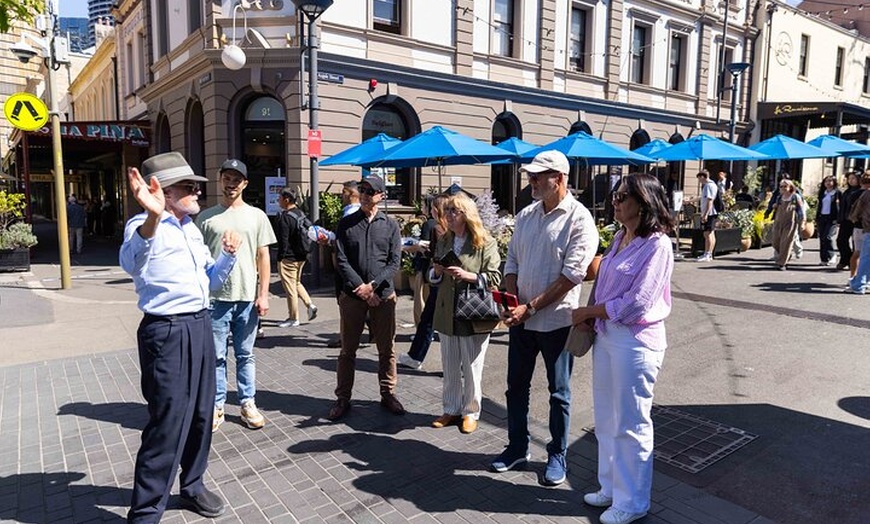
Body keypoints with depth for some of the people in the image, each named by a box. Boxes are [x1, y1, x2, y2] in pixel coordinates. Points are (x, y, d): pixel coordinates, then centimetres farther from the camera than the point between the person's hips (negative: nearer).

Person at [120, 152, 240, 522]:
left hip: (200, 326, 8)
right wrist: (152, 217, -53)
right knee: (168, 424, -3)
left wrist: (227, 255, 2)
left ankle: (192, 486, 36)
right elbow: (132, 261, -36)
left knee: (201, 415, 16)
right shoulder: (144, 227, -11)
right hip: (166, 332, -8)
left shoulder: (192, 229, 14)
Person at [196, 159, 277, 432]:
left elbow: (263, 257, 4)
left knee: (245, 355, 11)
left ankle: (248, 404, 22)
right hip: (215, 297, 0)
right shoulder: (206, 217, 5)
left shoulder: (256, 216, 5)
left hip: (248, 297, 0)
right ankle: (216, 407, 20)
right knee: (215, 356, 7)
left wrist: (263, 294, -2)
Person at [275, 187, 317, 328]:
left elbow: (283, 240, -19)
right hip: (301, 256, 9)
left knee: (290, 288, 2)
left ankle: (293, 318, 10)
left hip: (289, 258, -9)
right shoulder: (301, 214, 8)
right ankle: (310, 304, 10)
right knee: (297, 283, 24)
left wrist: (280, 258, -13)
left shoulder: (284, 217, -17)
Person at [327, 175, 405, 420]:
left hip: (383, 296, 0)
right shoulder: (346, 224, 3)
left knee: (387, 349, 9)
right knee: (348, 350, 8)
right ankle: (343, 398, 19)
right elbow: (341, 261, -4)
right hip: (352, 295, 0)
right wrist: (360, 286, -14)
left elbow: (394, 262, -2)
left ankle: (388, 394, 24)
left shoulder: (390, 225, 4)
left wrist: (373, 286, -14)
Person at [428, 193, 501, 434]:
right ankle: (451, 410, 29)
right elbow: (433, 277, 17)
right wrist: (437, 271, -6)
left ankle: (470, 412, 23)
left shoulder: (485, 243, -8)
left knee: (471, 369, 8)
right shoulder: (443, 242, 10)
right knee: (450, 368, 14)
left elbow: (495, 278, -11)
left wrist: (467, 275, -24)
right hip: (447, 314, 5)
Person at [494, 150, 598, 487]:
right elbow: (512, 261, 10)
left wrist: (531, 307, -18)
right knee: (516, 387, 15)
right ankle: (517, 448, 33)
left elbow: (571, 275, -18)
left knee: (559, 393, 10)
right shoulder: (526, 216, 7)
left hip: (556, 320, -6)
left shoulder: (579, 219, -13)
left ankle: (557, 456, 27)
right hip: (521, 318, 6)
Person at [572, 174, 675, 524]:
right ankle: (611, 487, 37)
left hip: (635, 342, -8)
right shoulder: (620, 238, 9)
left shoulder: (657, 244, -15)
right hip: (606, 335, 8)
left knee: (630, 425, 7)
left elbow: (636, 303, -19)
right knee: (606, 420, 18)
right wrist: (591, 318, -4)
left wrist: (587, 311, -11)